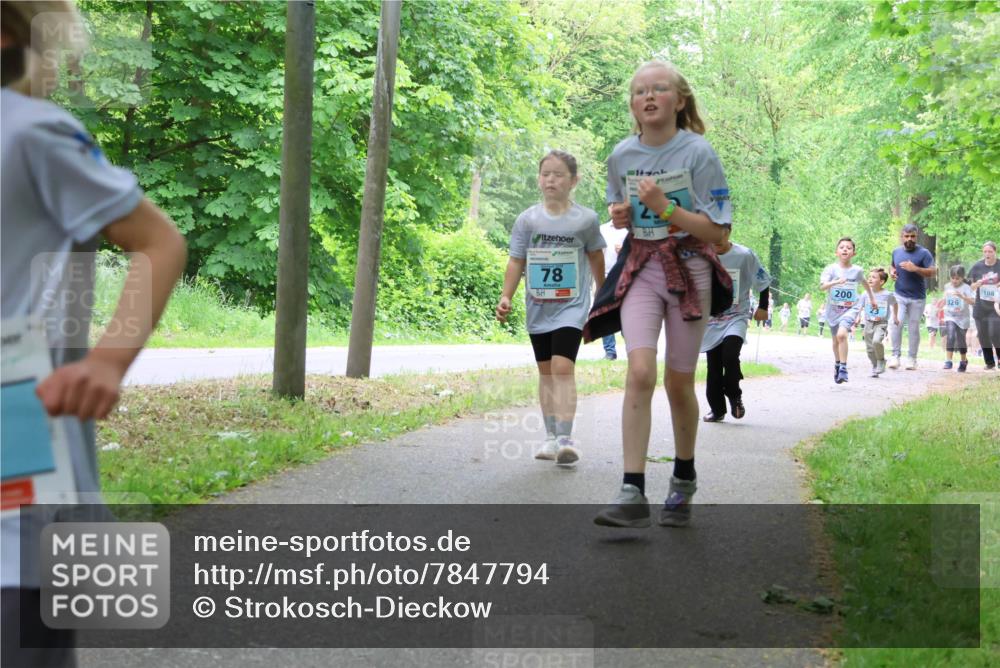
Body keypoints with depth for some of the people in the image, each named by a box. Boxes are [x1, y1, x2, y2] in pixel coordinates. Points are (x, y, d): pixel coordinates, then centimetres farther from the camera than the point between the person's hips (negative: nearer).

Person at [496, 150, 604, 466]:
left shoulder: (586, 219, -4)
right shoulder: (527, 219, -1)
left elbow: (595, 257, 11)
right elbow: (516, 261, 3)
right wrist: (506, 296, -8)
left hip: (571, 307, -3)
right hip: (538, 309, 3)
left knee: (562, 367, -18)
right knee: (545, 371, 12)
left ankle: (565, 438, -20)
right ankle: (551, 436, 22)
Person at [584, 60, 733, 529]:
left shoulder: (697, 153, -9)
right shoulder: (621, 156, 3)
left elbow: (717, 231, -11)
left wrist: (664, 207, -21)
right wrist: (619, 216, -3)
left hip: (689, 269, -2)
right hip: (640, 267, 2)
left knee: (678, 383, 6)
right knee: (639, 372, -17)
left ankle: (683, 480, 29)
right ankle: (632, 493, -19)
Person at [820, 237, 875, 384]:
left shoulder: (857, 270, -3)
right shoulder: (831, 269, -9)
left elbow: (865, 283, 19)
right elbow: (822, 287, -23)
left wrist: (872, 297, 29)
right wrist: (836, 282, -40)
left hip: (850, 308, -1)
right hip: (833, 309, 1)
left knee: (842, 334, -26)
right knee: (836, 339, 17)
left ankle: (843, 368, -20)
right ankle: (837, 364, 44)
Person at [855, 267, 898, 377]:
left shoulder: (888, 295, -6)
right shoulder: (866, 295, 0)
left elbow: (895, 304, 13)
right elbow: (860, 308, 7)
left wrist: (895, 317, 18)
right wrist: (858, 318, -9)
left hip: (881, 323, -4)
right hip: (868, 323, 4)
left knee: (876, 341, -28)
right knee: (869, 348, 5)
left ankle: (881, 361, -4)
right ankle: (875, 367, 23)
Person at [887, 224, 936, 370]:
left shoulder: (924, 253, -5)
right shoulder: (896, 252, 9)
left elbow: (932, 271, -11)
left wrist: (915, 269, -24)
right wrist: (892, 272, 3)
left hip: (917, 298, -2)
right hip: (899, 296, 2)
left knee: (914, 328, 4)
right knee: (896, 324, -15)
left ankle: (912, 359, 14)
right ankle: (895, 355, -8)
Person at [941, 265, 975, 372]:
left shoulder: (966, 288, -10)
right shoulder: (947, 287, 4)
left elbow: (972, 302, -23)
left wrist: (962, 296, -35)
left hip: (962, 318, -2)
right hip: (950, 317, 2)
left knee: (961, 340, 9)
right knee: (951, 336, -21)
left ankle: (964, 361, 32)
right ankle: (948, 360, -23)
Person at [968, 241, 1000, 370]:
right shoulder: (977, 266, 4)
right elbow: (970, 286, 10)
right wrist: (977, 284, -12)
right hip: (980, 308, 3)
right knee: (983, 336, 5)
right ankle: (989, 363, 16)